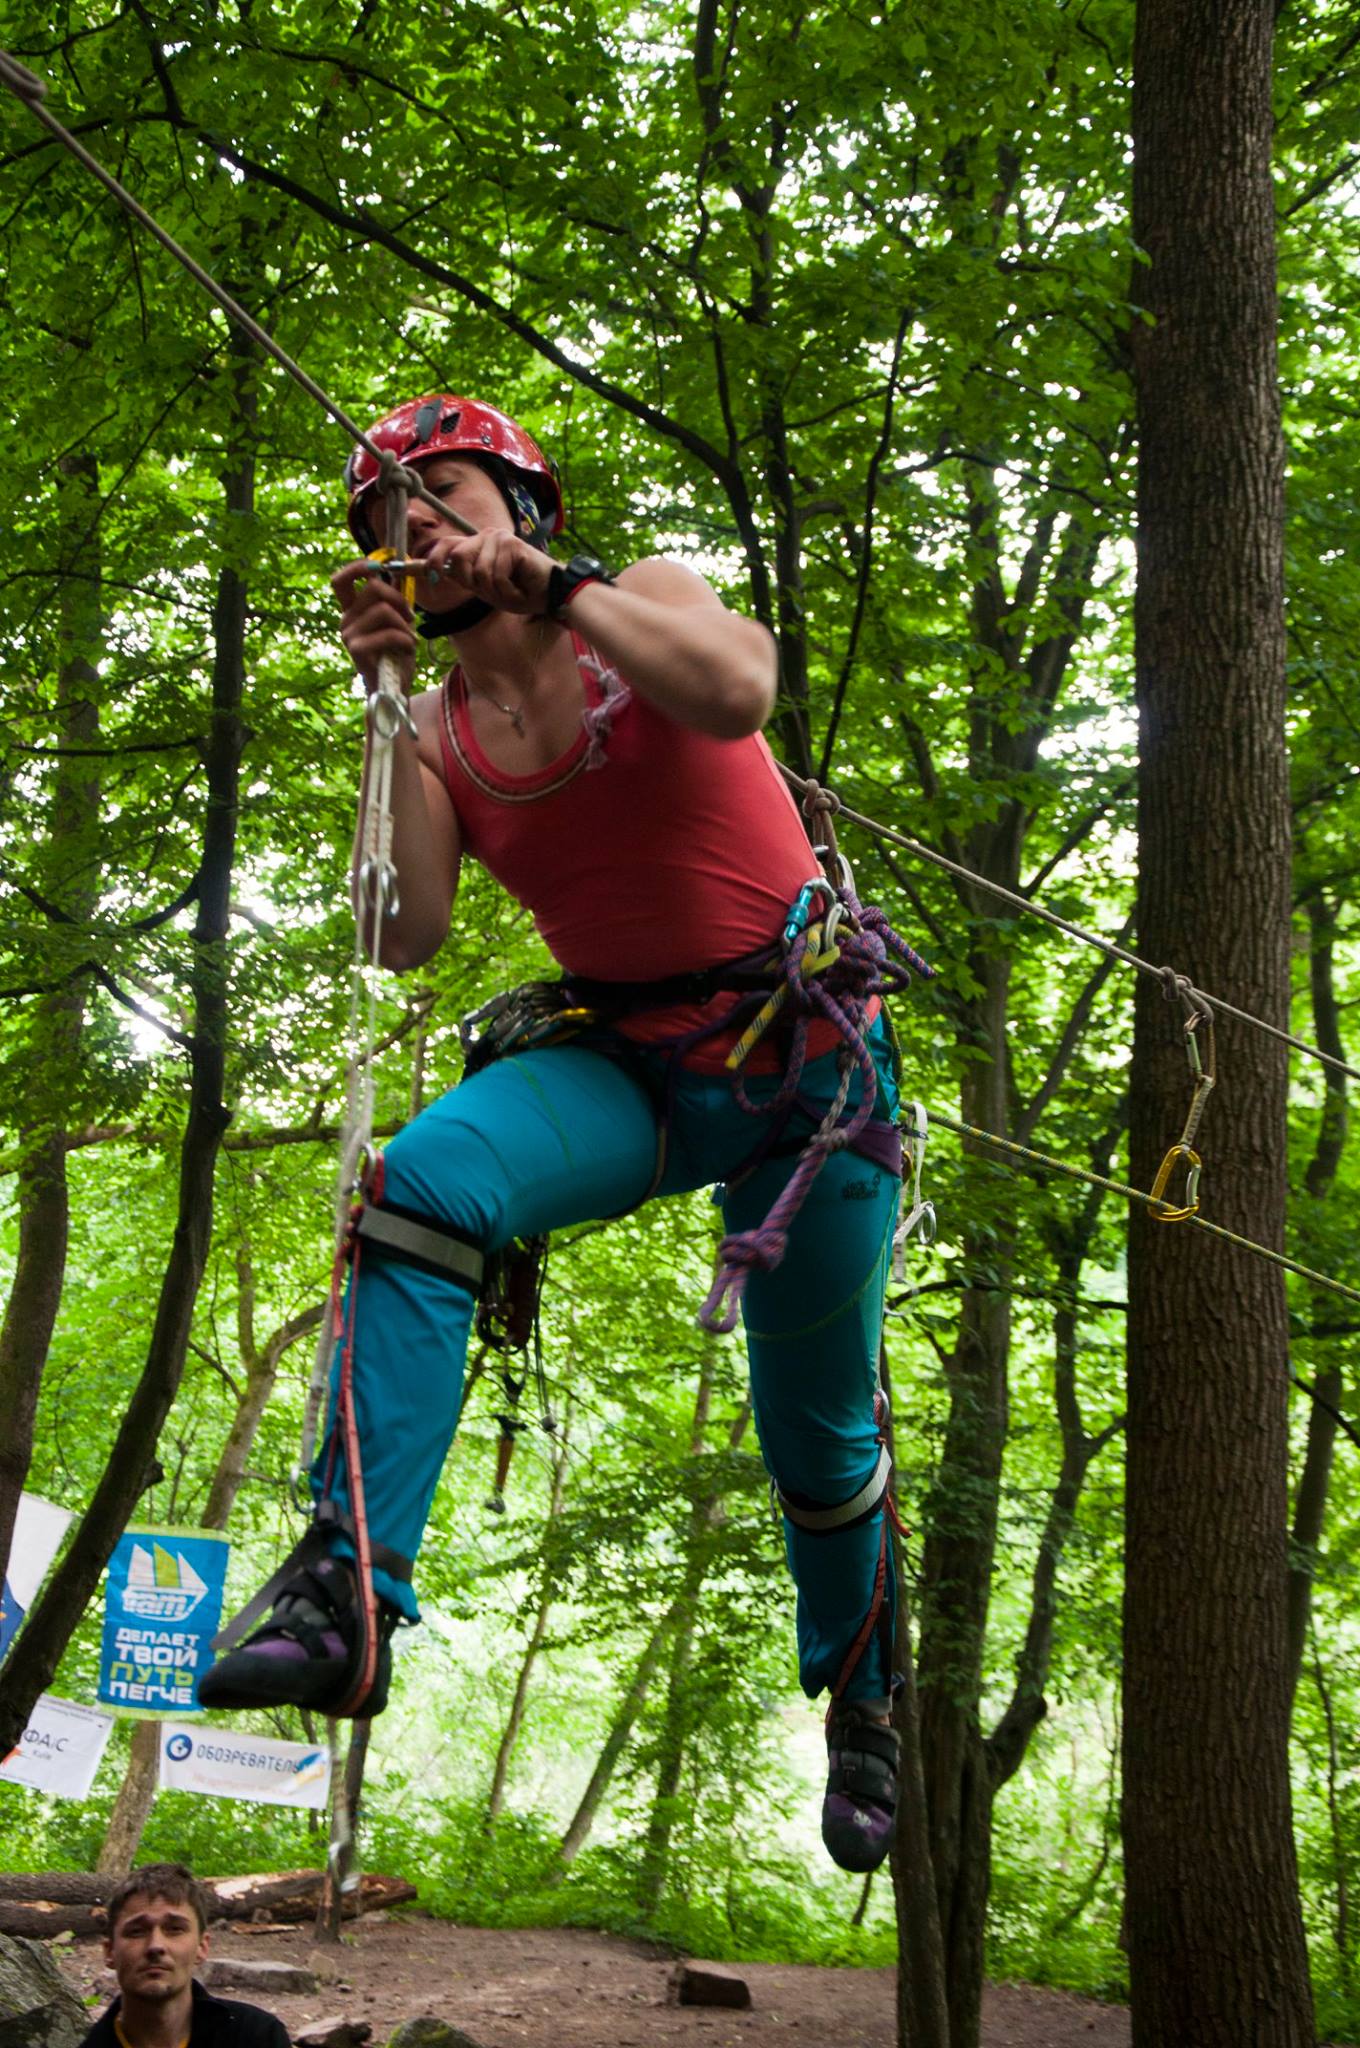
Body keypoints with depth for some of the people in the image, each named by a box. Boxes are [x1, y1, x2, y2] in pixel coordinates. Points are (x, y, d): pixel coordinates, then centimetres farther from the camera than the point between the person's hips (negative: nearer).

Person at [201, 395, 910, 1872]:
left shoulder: (647, 597, -4)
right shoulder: (438, 732, 3)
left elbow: (738, 692, -27)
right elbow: (408, 936, -13)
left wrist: (551, 581, -22)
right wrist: (385, 692, -15)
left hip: (802, 1048, -2)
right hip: (626, 1064, 2)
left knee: (818, 1425, 5)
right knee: (423, 1181, -30)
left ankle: (859, 1705, 32)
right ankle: (349, 1594, -34)